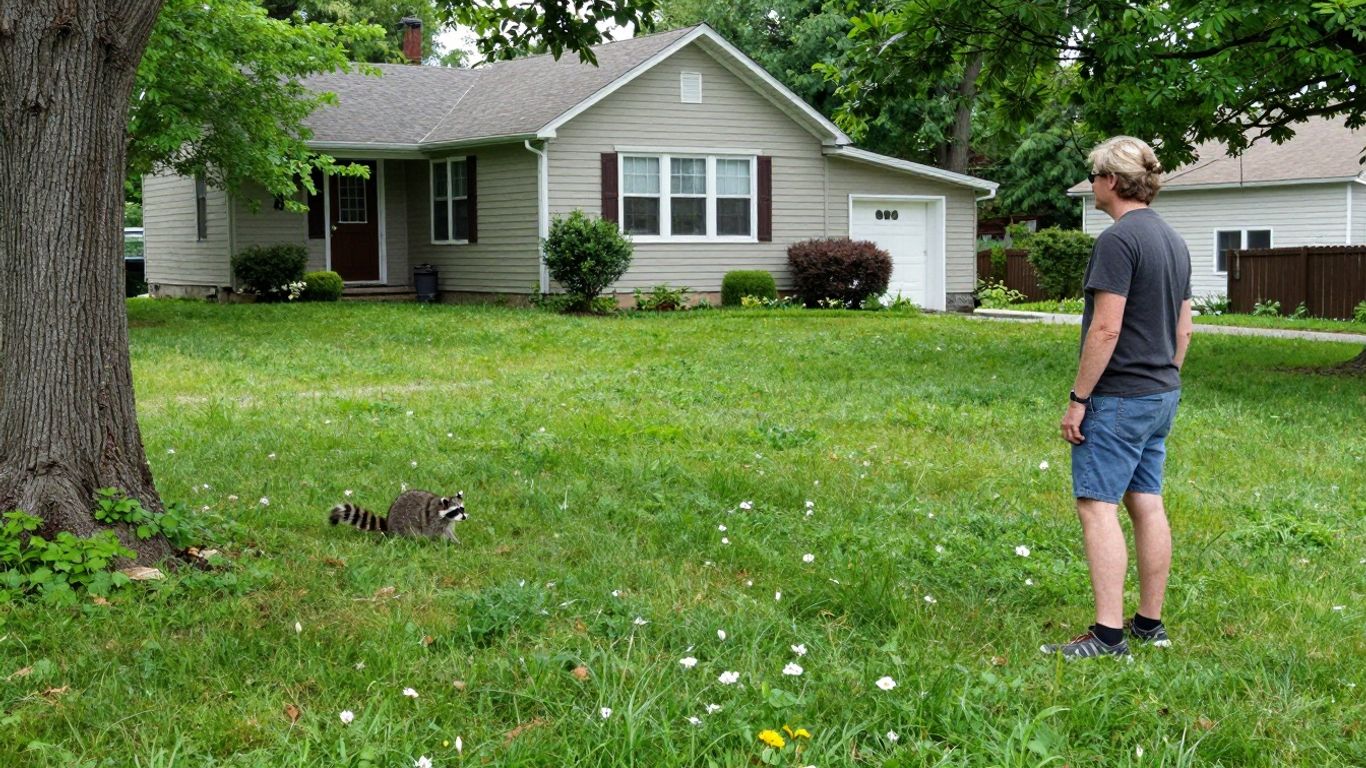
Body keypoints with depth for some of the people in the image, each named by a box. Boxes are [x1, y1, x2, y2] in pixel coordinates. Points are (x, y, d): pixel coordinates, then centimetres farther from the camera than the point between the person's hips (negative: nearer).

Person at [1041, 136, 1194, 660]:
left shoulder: (1118, 240, -16)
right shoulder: (1174, 242, 13)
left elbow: (1105, 328, -21)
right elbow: (1184, 329, 16)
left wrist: (1078, 398, -16)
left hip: (1118, 399, -9)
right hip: (1162, 395, 9)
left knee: (1098, 507, -7)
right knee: (1147, 504, 12)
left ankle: (1108, 635, -10)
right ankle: (1150, 623, 18)